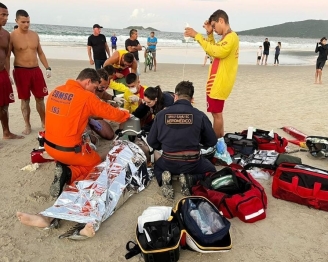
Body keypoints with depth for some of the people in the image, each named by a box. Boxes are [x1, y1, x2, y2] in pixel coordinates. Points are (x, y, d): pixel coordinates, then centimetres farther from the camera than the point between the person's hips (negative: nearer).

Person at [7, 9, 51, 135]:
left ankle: (44, 122, 22)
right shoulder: (12, 36, -7)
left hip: (36, 70, 4)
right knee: (25, 99, 4)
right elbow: (7, 57, -6)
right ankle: (27, 125, 16)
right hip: (21, 71, -4)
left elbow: (40, 53, 16)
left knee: (40, 98, 8)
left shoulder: (35, 35, 8)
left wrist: (47, 68, 10)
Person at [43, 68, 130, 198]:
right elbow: (110, 112, -6)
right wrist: (126, 114, 12)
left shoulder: (56, 91, 4)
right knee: (96, 162, 19)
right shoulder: (86, 97, -15)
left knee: (88, 151, 30)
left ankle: (64, 169, 4)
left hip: (48, 145, 7)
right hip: (68, 150, -7)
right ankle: (68, 174, -6)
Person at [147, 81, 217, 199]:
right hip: (192, 163, -2)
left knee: (157, 166, 36)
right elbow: (212, 141, 2)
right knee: (211, 170, 28)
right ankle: (189, 180, -1)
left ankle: (164, 178, 1)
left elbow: (151, 141, 4)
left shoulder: (161, 114, -5)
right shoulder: (200, 115, -9)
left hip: (168, 163, 2)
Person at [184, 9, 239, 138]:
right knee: (216, 113, 16)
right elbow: (214, 51, 25)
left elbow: (217, 52, -31)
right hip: (216, 82, 10)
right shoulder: (227, 38, 16)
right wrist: (209, 34, 12)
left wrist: (197, 36, -28)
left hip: (219, 83, -10)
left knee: (217, 114, -2)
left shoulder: (231, 37, -16)